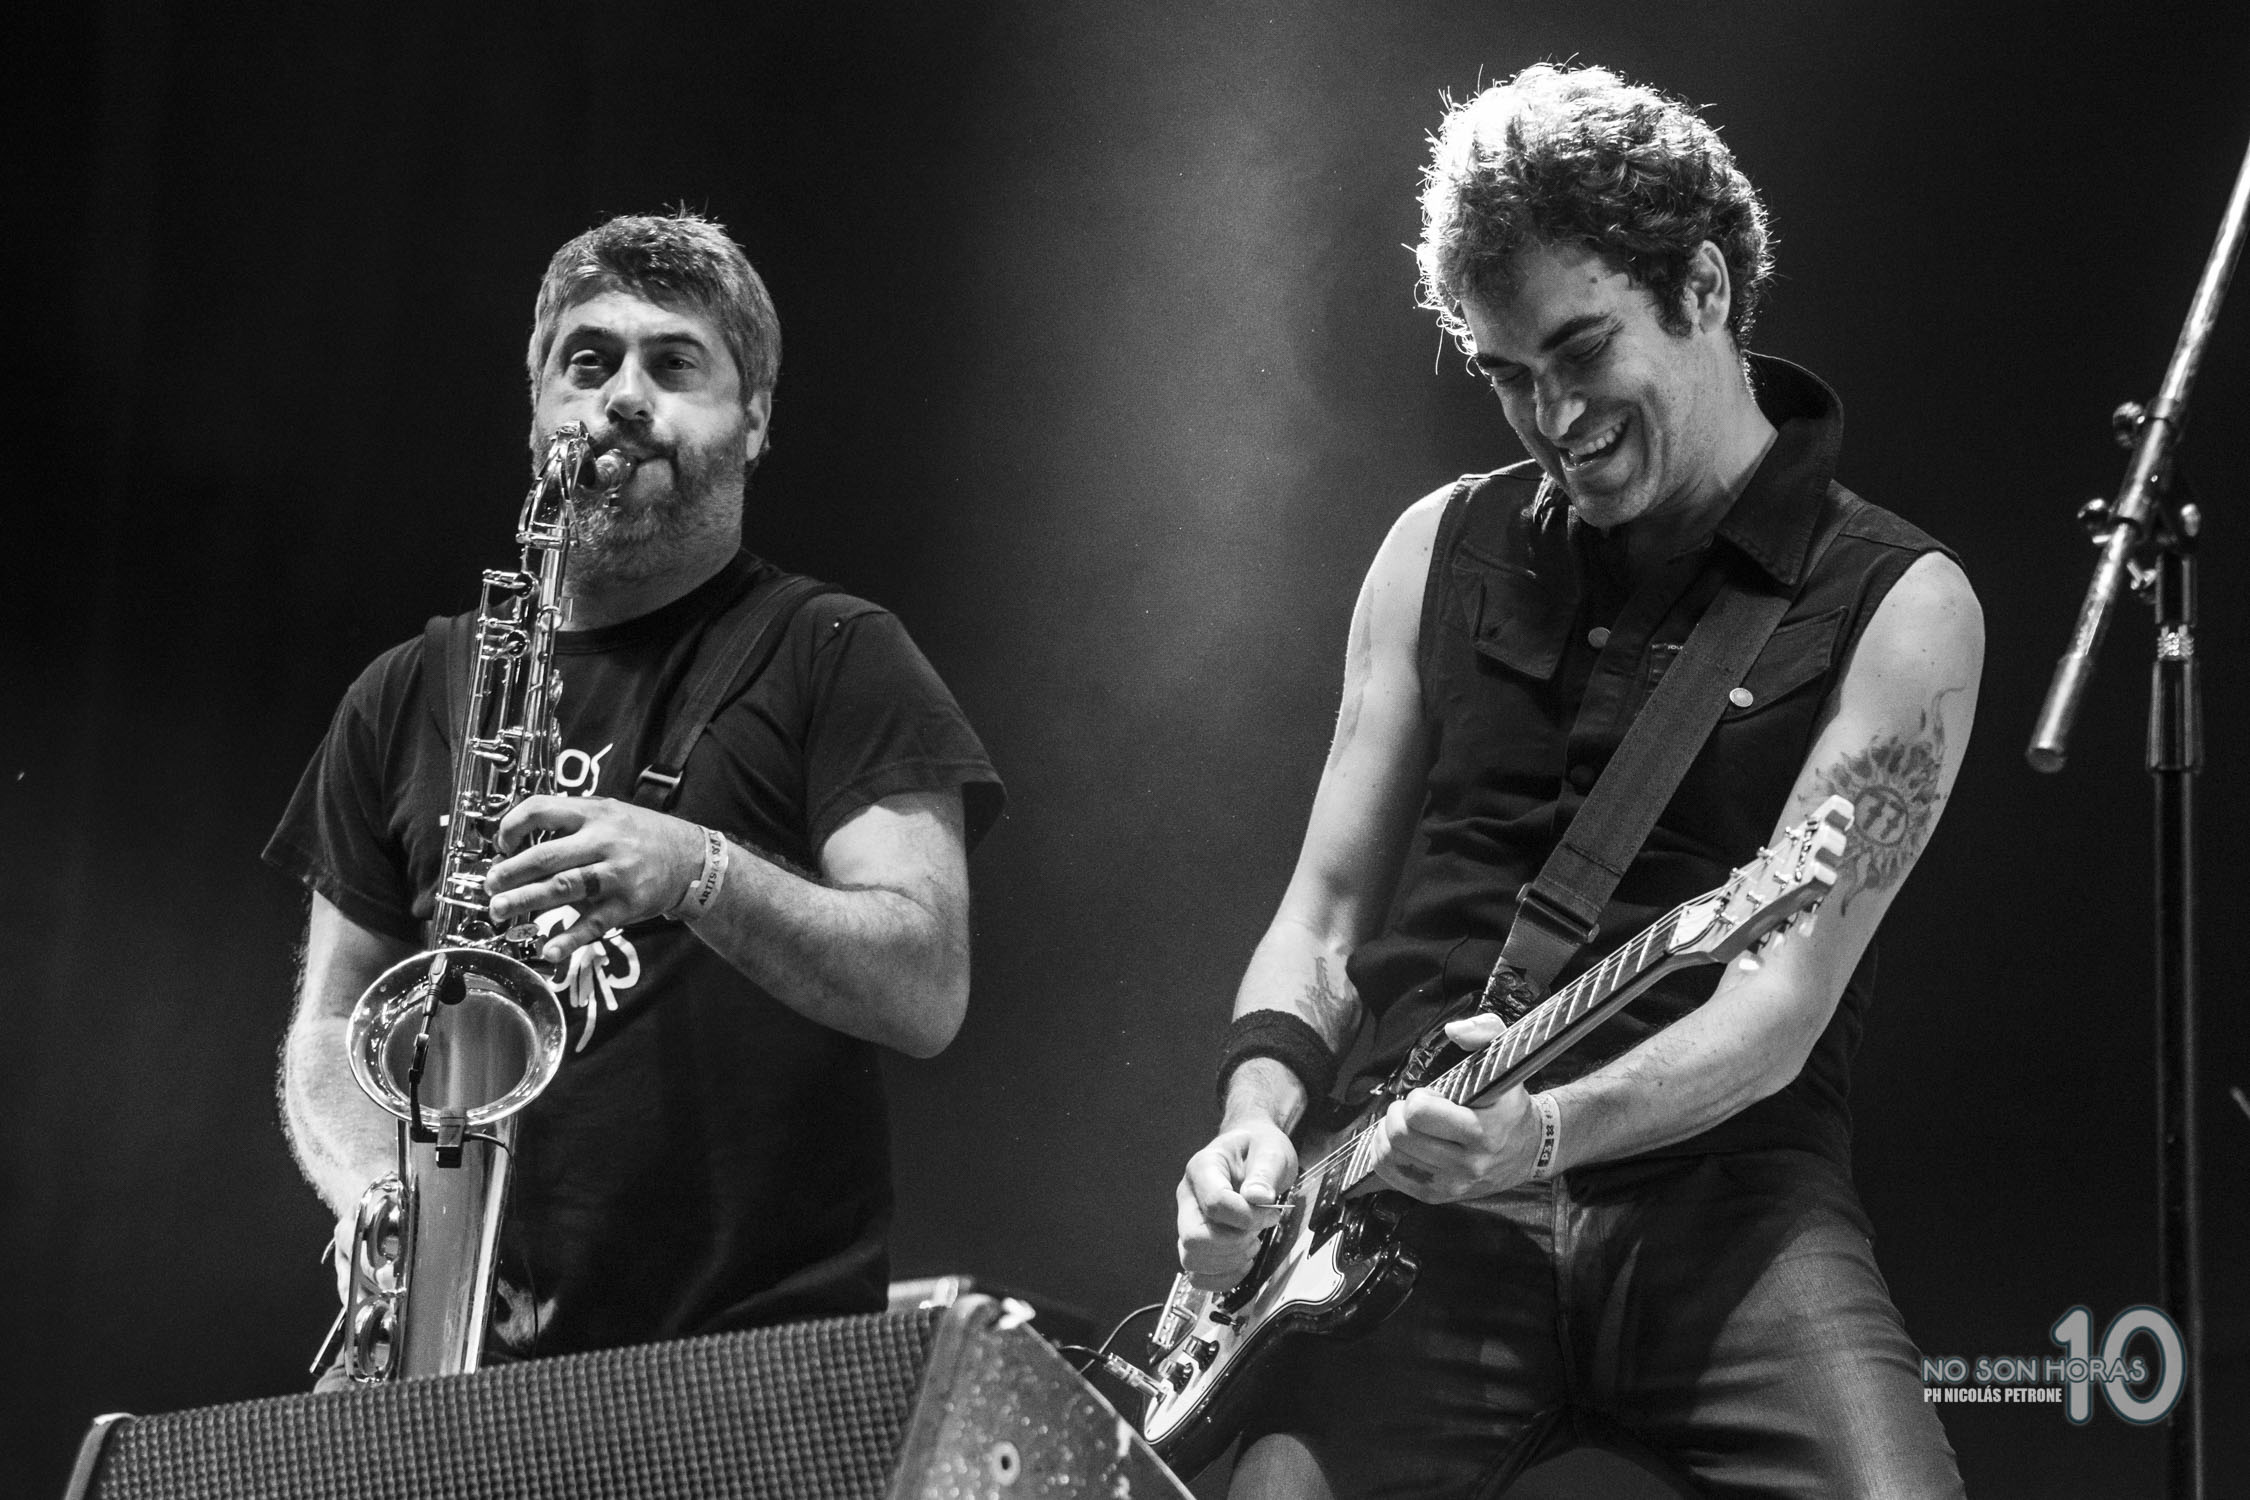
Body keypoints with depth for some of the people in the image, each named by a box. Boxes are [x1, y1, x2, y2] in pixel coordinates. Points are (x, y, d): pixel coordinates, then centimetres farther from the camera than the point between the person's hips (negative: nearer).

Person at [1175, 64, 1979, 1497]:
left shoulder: (1896, 606, 0)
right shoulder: (1442, 551, 12)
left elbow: (1780, 1006, -9)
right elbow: (1327, 912, 15)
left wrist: (1545, 1131, -26)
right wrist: (1262, 1118, -4)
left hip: (1721, 1185, -2)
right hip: (1426, 1204, 3)